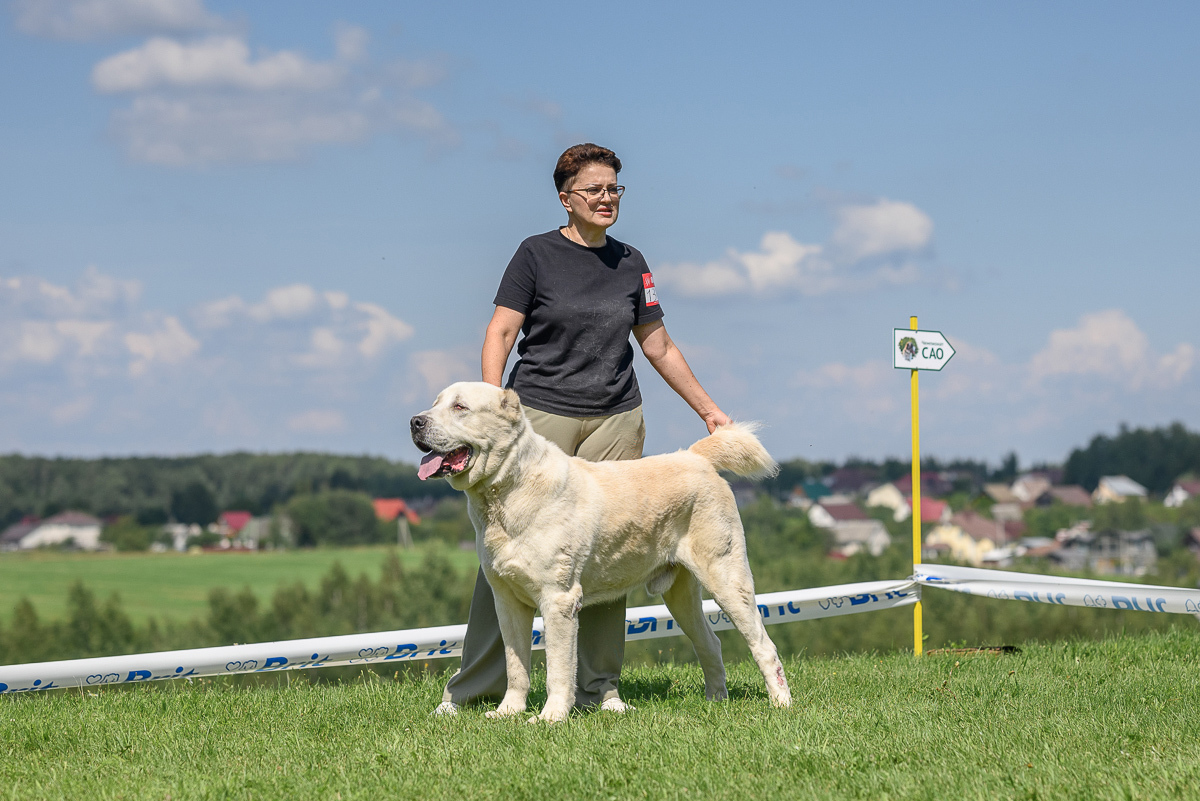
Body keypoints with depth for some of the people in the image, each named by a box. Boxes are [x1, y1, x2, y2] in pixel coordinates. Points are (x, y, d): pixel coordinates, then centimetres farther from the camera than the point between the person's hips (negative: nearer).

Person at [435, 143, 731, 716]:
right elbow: (501, 332, -4)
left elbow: (659, 347, 18)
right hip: (541, 412, -4)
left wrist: (708, 409, 18)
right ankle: (474, 685, -2)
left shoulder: (630, 264, 12)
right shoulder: (537, 254, 1)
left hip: (617, 420, 4)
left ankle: (599, 685, 9)